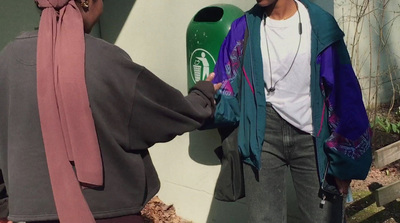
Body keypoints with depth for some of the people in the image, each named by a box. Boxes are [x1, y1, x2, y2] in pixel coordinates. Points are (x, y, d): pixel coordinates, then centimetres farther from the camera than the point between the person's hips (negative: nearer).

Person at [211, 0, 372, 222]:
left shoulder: (320, 25, -6)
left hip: (312, 137, -1)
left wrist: (345, 162, -2)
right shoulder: (244, 28, -1)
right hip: (264, 133, 1)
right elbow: (226, 86, 7)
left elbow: (343, 93, -4)